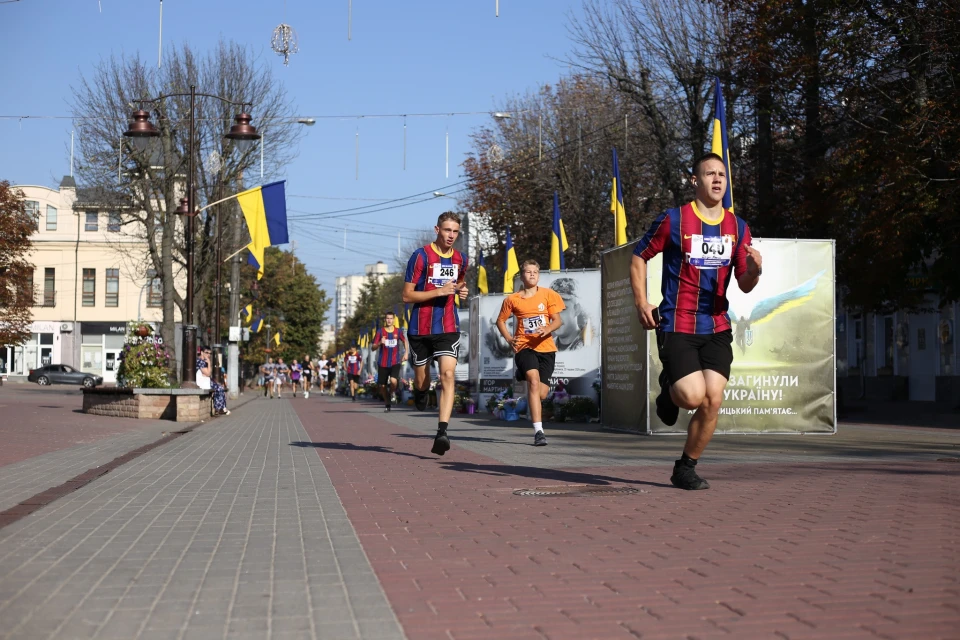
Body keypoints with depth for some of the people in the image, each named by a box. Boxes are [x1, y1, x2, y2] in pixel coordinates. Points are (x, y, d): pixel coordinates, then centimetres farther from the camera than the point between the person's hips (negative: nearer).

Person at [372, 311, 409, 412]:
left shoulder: (398, 331, 3)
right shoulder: (380, 331, 0)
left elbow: (405, 341, 22)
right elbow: (373, 348, -1)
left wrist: (406, 353, 10)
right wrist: (380, 343, -21)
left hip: (395, 362, -1)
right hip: (383, 363, 1)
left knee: (393, 381, -23)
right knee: (382, 386, 4)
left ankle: (391, 394, 10)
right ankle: (387, 403, 27)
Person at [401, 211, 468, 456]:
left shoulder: (461, 259, 8)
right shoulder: (420, 256, -8)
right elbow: (407, 295, -9)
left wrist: (461, 290, 5)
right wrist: (439, 291, -19)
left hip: (448, 328, 2)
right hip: (420, 328, -2)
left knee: (447, 375, -16)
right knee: (421, 378, 10)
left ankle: (442, 432, -21)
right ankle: (420, 394, 49)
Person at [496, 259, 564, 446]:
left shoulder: (548, 294, 6)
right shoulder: (512, 299, 7)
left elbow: (557, 320, 5)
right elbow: (500, 321, 19)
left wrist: (547, 329, -17)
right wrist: (509, 338, 2)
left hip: (546, 347, 2)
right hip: (524, 347, -2)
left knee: (541, 394, -2)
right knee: (534, 380, -27)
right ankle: (538, 431, -29)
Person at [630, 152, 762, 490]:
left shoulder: (738, 227, 7)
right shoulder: (673, 219, -5)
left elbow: (744, 285, 8)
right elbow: (639, 257, 5)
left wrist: (754, 270, -15)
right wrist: (641, 302, -6)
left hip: (717, 328, 4)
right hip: (676, 326, -4)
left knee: (713, 401, -4)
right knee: (692, 396, -17)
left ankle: (685, 469, 15)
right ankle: (668, 389, 20)